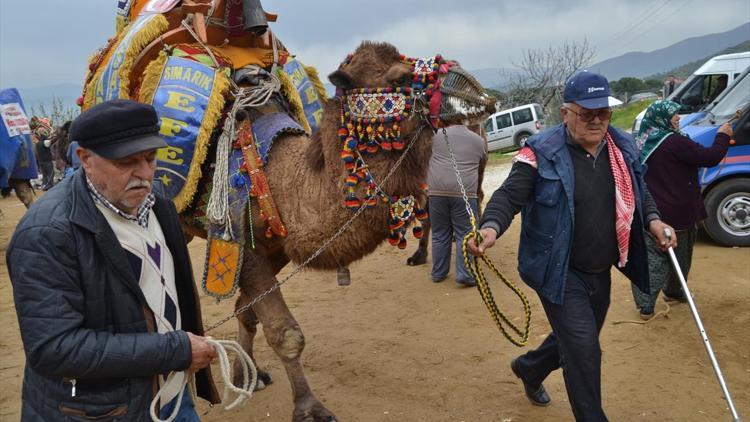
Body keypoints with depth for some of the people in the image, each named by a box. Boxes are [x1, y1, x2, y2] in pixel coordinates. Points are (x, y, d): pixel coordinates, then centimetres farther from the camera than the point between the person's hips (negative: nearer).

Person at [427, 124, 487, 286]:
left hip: (437, 190, 2)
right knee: (465, 235, 4)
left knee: (440, 234, 12)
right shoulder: (479, 141, 14)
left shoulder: (437, 134, 13)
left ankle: (438, 273, 20)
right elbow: (481, 168, 24)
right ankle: (465, 274, -2)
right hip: (464, 192, -1)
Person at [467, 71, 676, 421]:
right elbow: (510, 195, -19)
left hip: (601, 273, 7)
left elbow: (638, 193, 17)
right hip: (559, 272, -7)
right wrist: (491, 227, -38)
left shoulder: (623, 147, 3)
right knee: (584, 349, -9)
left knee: (576, 342, 22)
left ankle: (529, 368, 51)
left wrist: (653, 219, -3)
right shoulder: (542, 152, -15)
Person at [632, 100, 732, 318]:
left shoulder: (642, 142, 3)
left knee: (652, 257, 7)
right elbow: (710, 158, -18)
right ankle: (674, 292, 36)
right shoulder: (674, 142, -20)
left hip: (650, 211, 6)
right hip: (677, 213, -5)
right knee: (680, 255, 18)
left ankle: (646, 305, 3)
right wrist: (723, 137, -3)